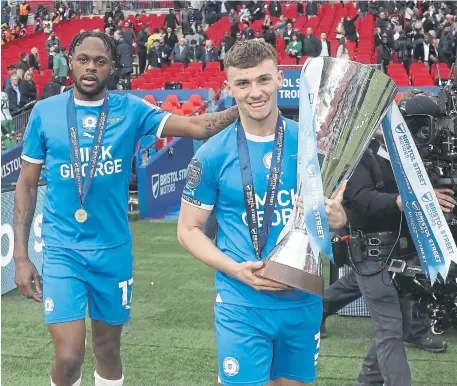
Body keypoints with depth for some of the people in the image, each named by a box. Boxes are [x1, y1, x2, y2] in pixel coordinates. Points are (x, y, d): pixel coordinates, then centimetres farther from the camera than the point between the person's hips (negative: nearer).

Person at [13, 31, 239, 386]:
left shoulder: (131, 109, -2)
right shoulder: (45, 112, -2)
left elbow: (197, 127, -12)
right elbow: (27, 184, 3)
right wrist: (21, 255, -1)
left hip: (113, 249, 2)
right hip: (62, 250, -1)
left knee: (108, 350, 16)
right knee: (69, 356, -9)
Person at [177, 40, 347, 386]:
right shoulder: (213, 154, -7)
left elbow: (337, 212, 9)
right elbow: (189, 229, -1)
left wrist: (335, 216, -16)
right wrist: (237, 269, -16)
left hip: (305, 299, 3)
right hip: (243, 305, -2)